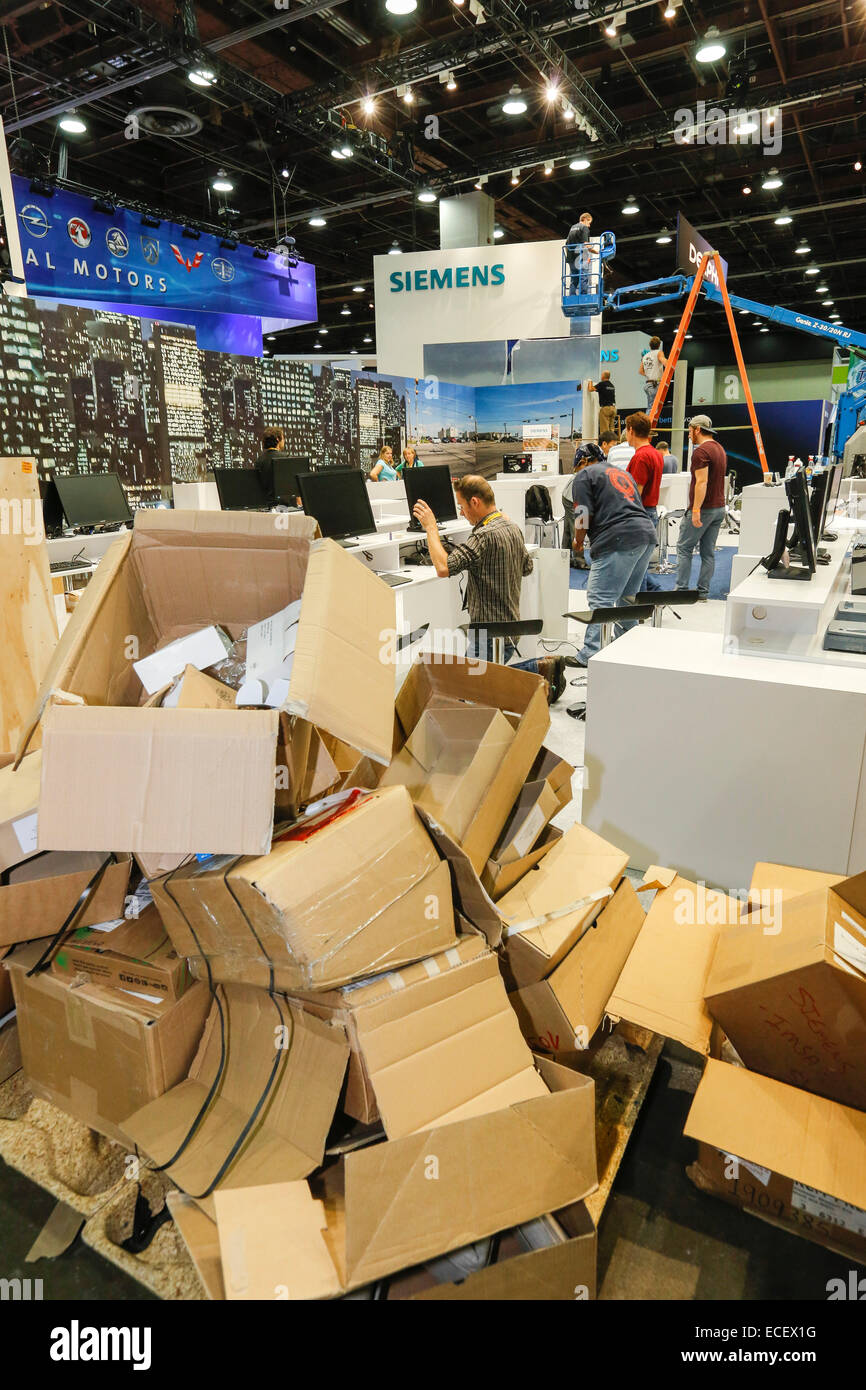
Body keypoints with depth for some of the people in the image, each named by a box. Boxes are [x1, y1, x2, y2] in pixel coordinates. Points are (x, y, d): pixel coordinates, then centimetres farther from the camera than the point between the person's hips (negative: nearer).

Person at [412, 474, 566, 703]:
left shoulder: (485, 535, -24)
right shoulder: (514, 527, 6)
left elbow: (443, 568, -34)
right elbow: (527, 568, 21)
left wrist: (430, 527, -23)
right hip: (512, 625, 9)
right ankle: (542, 667, 10)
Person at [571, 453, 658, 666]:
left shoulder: (585, 475, 5)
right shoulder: (623, 473, 30)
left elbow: (583, 515, -5)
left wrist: (578, 540, 11)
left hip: (620, 540, -9)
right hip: (647, 534, 9)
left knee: (600, 599, -11)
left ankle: (590, 655, -15)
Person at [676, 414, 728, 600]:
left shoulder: (701, 451, -14)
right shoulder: (720, 449, 17)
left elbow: (702, 482, -22)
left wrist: (696, 510, -26)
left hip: (703, 508, -9)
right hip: (719, 508, 9)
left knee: (684, 548, 0)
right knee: (708, 551, 9)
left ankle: (681, 589, 0)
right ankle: (703, 591, 11)